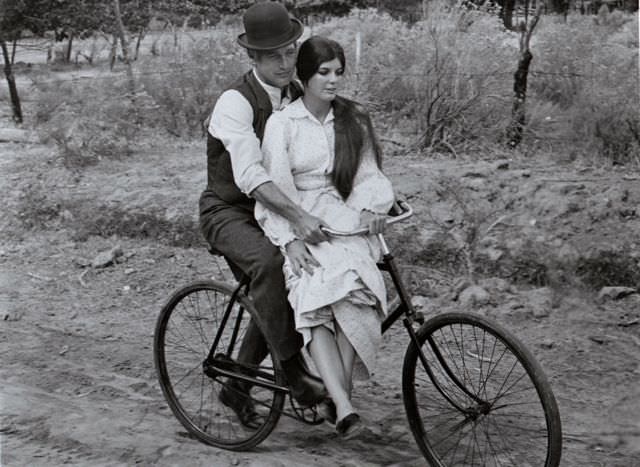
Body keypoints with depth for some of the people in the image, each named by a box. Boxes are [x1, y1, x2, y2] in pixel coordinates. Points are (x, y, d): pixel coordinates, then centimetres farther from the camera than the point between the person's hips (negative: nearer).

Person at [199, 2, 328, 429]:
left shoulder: (298, 98, 1)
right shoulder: (235, 102, -22)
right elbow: (249, 174, -37)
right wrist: (297, 215, -49)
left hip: (266, 212, 7)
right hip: (226, 212, -7)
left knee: (275, 297, 6)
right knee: (270, 261, -35)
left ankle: (238, 387, 26)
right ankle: (293, 369, -25)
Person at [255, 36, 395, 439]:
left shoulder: (353, 119, 14)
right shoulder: (282, 123, 3)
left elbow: (368, 173, 12)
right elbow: (275, 186, -3)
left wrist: (372, 205, -10)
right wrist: (290, 239, -15)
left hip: (345, 219, 2)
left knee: (352, 292, -30)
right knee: (314, 302, -30)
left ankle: (341, 394, -22)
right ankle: (344, 408, -38)